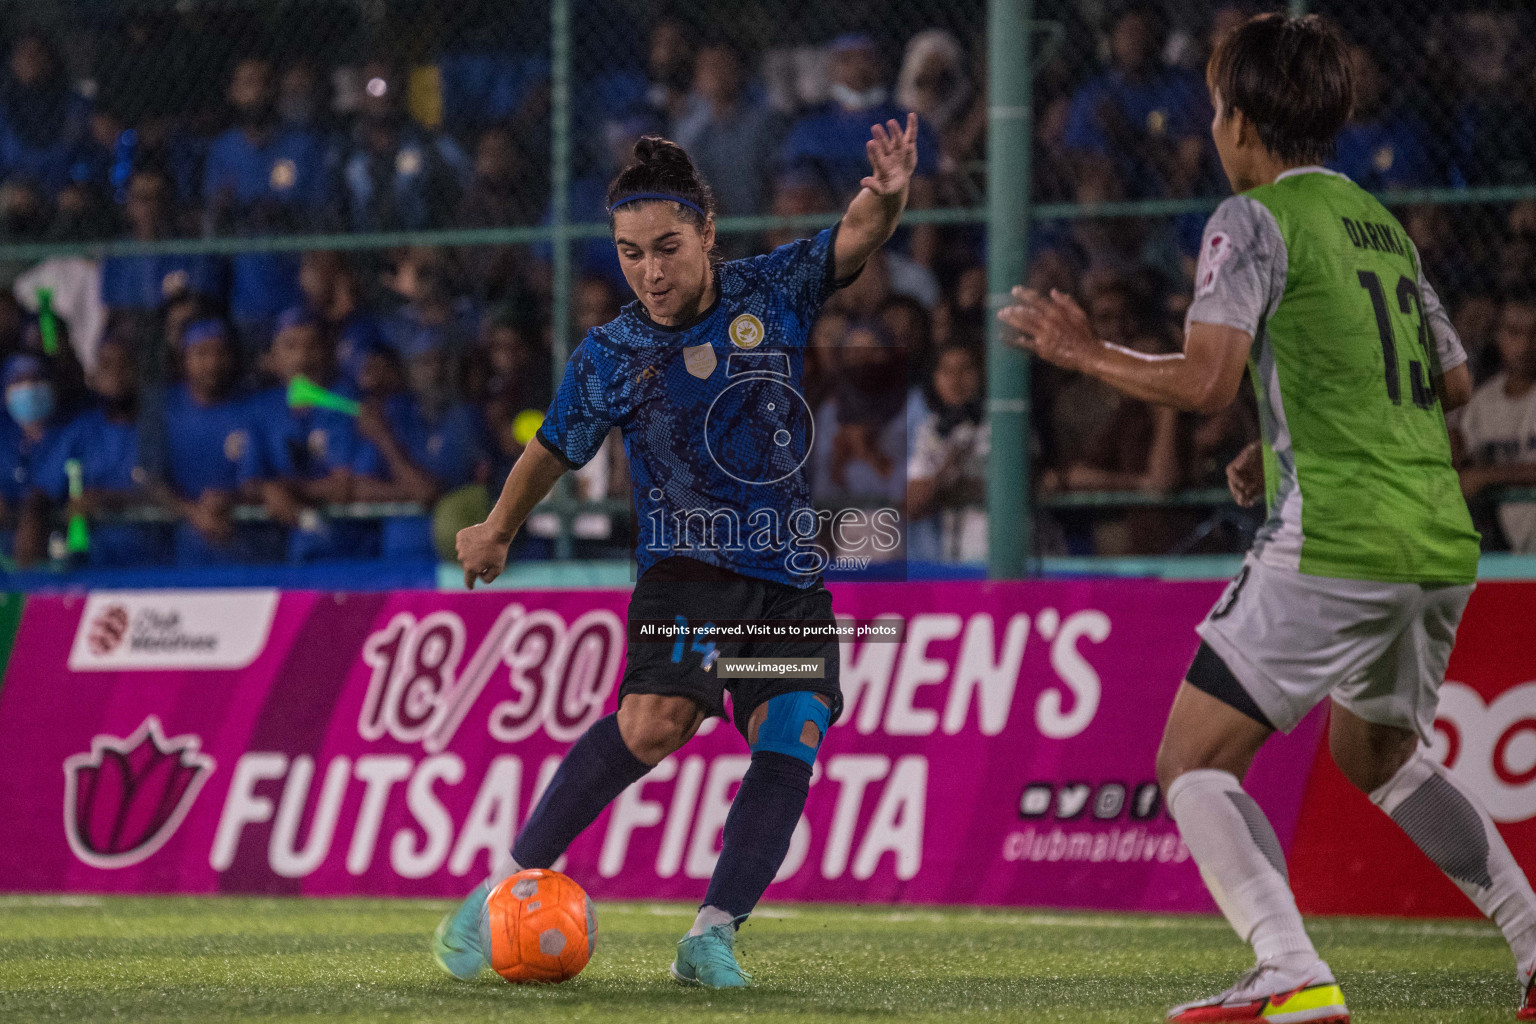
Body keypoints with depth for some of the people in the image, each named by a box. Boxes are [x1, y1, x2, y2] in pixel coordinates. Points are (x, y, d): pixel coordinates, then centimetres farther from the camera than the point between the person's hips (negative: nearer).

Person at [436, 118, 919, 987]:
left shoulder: (771, 294, 0)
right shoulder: (610, 357, -1)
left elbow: (855, 239, -13)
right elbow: (554, 450, 15)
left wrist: (889, 195, -36)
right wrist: (499, 529, 28)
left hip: (793, 580, 3)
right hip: (688, 565, -3)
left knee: (789, 745, -15)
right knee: (655, 721, -26)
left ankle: (714, 933, -11)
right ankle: (510, 884, -18)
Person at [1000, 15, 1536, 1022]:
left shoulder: (1257, 220, -5)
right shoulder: (1380, 222, 19)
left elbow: (1205, 379, -16)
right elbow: (1454, 383, 27)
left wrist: (1085, 352, 0)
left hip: (1335, 547, -8)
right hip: (1442, 543, 8)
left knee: (1193, 759, -2)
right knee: (1377, 752, 30)